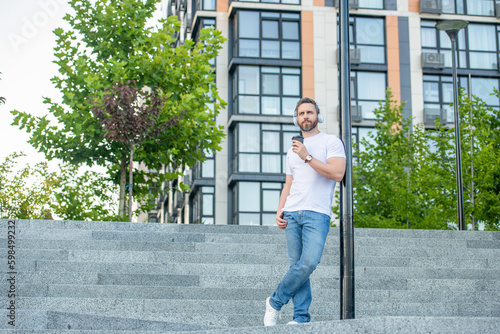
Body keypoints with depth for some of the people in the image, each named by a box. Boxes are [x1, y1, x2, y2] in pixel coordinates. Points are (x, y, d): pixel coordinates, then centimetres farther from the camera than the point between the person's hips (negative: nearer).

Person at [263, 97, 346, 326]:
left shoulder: (331, 142, 6)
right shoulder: (293, 150, 24)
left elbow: (337, 173, -10)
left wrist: (307, 157, -11)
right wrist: (279, 211, 9)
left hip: (317, 213, -5)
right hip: (292, 213, 5)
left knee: (309, 262, -19)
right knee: (296, 264, -2)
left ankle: (276, 302, -5)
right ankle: (301, 317, -2)